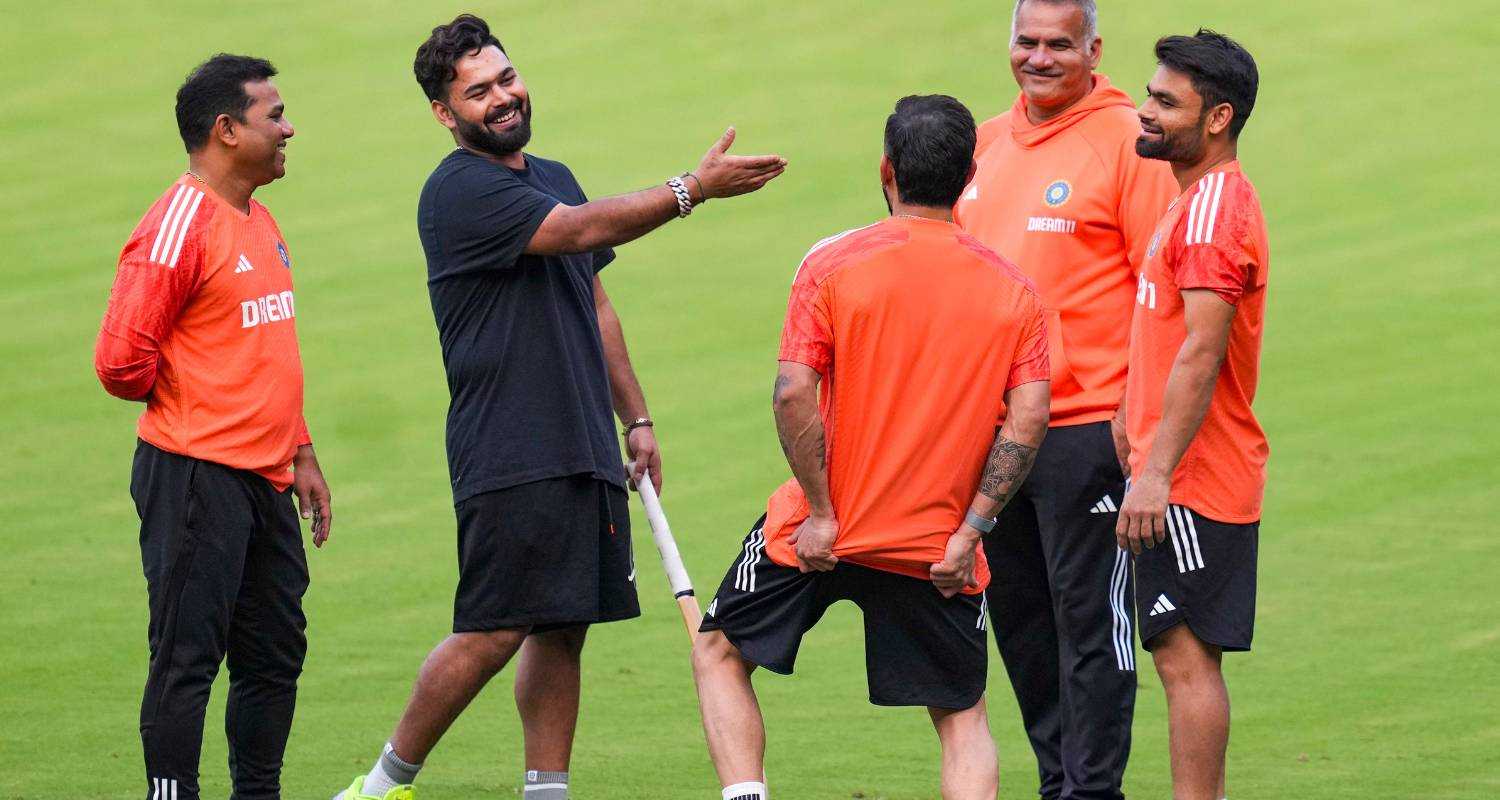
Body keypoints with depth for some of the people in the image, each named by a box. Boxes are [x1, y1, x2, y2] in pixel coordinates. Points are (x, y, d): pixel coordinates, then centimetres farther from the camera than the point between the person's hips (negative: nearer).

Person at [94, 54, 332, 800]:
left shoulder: (261, 224, 15)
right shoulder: (177, 227, -14)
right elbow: (121, 362, -17)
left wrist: (300, 454, 20)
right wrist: (184, 404, 0)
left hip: (265, 481, 9)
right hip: (197, 478, -9)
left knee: (275, 653, 11)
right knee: (187, 655, -6)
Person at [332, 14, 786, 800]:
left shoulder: (553, 178, 18)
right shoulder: (459, 191, -11)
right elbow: (581, 230, -24)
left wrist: (636, 419, 23)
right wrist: (693, 189, -31)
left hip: (585, 454, 8)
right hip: (508, 460, -8)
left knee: (562, 630, 6)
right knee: (491, 634, -8)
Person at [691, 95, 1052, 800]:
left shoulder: (833, 265, -8)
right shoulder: (1013, 291, -2)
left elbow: (793, 395, -15)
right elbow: (1027, 423, -10)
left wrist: (821, 512, -10)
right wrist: (968, 531, -6)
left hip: (822, 533, -1)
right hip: (935, 547, 1)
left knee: (718, 653, 18)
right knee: (962, 717, 12)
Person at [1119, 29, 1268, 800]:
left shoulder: (1214, 207, -15)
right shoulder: (1199, 199, 18)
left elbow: (1202, 353, -23)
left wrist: (1156, 473, -26)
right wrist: (1148, 459, 22)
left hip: (1191, 483, -10)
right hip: (1191, 476, 10)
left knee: (1186, 657, -9)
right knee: (1185, 657, 11)